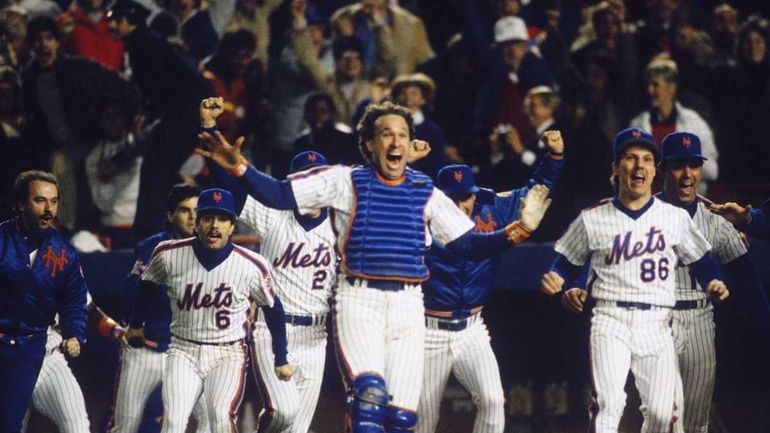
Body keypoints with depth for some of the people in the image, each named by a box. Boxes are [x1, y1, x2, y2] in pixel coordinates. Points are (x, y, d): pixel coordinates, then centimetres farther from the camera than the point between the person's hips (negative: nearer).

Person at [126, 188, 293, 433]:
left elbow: (273, 307, 5)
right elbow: (149, 284, 14)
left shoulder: (251, 266, -12)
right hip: (183, 351, 1)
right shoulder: (169, 255, -9)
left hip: (228, 356, -1)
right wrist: (136, 324, 26)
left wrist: (281, 359, 10)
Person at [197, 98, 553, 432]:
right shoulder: (344, 182, 4)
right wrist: (237, 166, -16)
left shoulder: (426, 193, 12)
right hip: (358, 302, -3)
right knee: (370, 393, -27)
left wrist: (518, 231, -4)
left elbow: (470, 245, 11)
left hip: (407, 307, 3)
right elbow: (278, 195, -1)